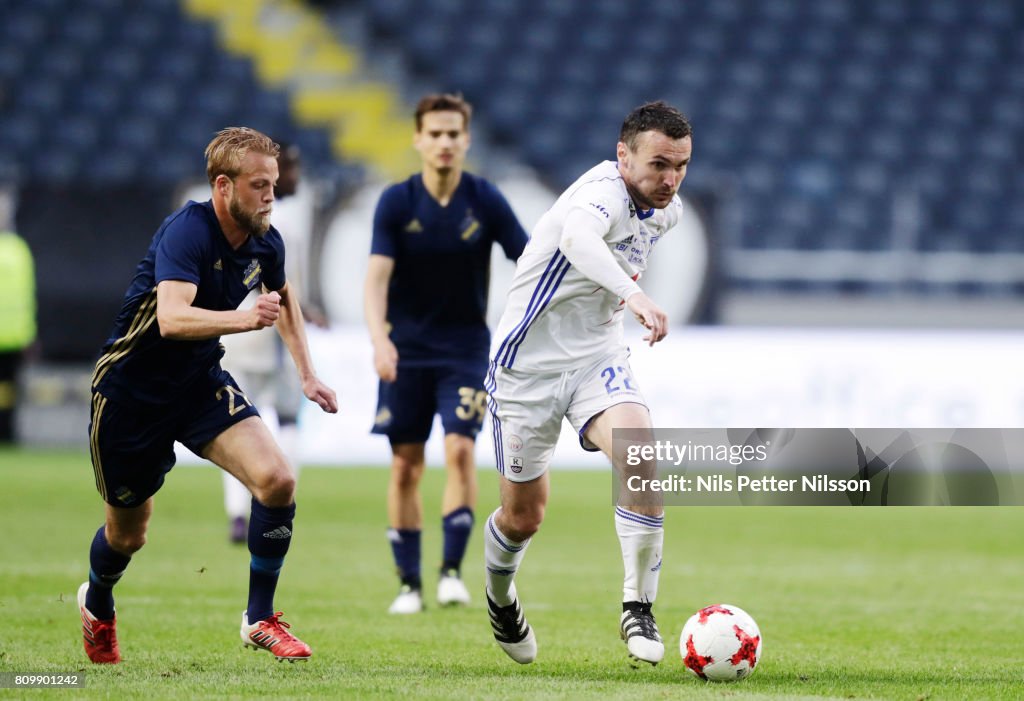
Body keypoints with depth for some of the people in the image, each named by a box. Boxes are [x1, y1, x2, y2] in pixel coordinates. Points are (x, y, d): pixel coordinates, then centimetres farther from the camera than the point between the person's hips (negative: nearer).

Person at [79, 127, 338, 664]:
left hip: (201, 381, 5)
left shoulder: (265, 243, -4)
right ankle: (97, 605, 46)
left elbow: (283, 294, 21)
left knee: (276, 479, -19)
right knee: (128, 532, 11)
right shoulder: (186, 231, -26)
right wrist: (247, 319, -56)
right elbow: (172, 318, -42)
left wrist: (307, 374, 17)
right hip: (131, 392, -5)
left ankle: (260, 619, -3)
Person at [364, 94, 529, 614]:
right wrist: (379, 340, -31)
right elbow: (377, 276, -15)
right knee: (405, 467, 2)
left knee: (459, 449, -18)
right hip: (406, 350, 1)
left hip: (465, 347, -1)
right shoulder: (396, 202, -7)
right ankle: (408, 582, 10)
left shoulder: (485, 201, -7)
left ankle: (452, 569, -11)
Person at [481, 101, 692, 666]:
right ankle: (499, 595, 40)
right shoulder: (604, 190, -25)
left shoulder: (666, 211, 1)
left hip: (598, 355, 5)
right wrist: (633, 294, -65)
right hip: (528, 361, -5)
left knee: (642, 460, -24)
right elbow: (577, 238, -52)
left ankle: (637, 608, -13)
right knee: (524, 515, 6)